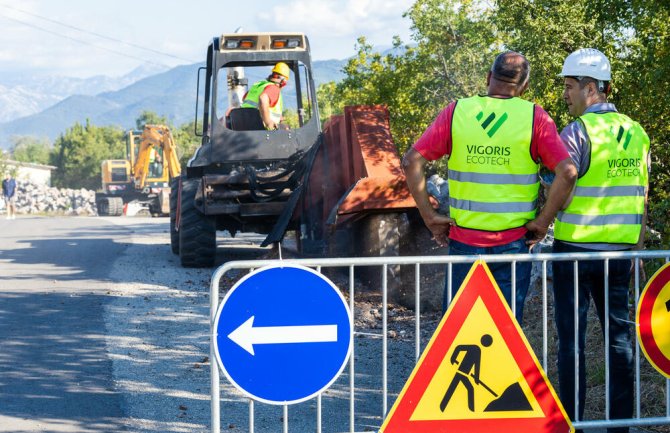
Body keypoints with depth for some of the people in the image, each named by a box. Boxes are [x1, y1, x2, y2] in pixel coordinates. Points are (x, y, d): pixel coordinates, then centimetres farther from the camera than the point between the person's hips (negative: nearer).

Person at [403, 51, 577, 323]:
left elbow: (412, 161, -5)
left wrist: (429, 217, -2)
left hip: (464, 239, 1)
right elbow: (567, 172, -13)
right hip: (513, 242, -1)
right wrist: (542, 222, -5)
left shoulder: (457, 112, 0)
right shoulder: (534, 117, -3)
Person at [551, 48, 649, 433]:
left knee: (572, 339, 1)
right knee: (619, 335, 10)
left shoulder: (579, 131, -12)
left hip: (576, 246, -6)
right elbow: (642, 197, 13)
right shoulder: (636, 133, 8)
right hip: (619, 250, 6)